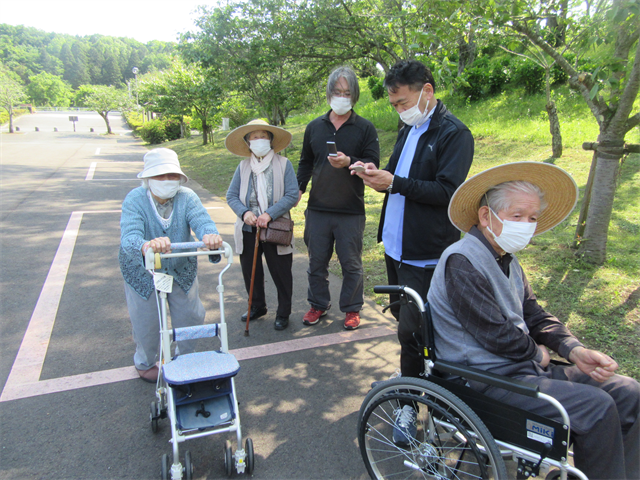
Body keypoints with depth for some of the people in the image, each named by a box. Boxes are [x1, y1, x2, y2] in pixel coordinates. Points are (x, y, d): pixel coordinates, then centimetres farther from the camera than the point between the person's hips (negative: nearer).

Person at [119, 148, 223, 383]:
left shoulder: (186, 197, -17)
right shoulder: (135, 200, -23)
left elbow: (201, 219, -35)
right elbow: (129, 236, -39)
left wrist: (210, 235, -61)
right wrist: (146, 246, -64)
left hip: (181, 270, 3)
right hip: (143, 273, -2)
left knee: (190, 315, 14)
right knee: (146, 323, 13)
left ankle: (184, 357, 43)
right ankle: (145, 363, 43)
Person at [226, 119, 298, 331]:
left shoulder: (283, 164, -4)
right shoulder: (243, 166, 5)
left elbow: (292, 195, -10)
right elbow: (231, 196, 4)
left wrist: (270, 214, -20)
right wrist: (244, 213, -15)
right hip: (248, 229, 4)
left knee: (281, 272, 6)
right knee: (250, 271, 15)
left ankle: (283, 313, 24)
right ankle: (257, 307, 37)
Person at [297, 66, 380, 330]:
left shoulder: (365, 128, 0)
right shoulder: (314, 127, 10)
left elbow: (373, 164, -6)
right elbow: (305, 162, 18)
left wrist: (349, 162, -23)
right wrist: (298, 188, 6)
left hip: (351, 211, -3)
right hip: (318, 209, 3)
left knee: (351, 264, 7)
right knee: (317, 261, 12)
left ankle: (352, 308, 24)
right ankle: (318, 304, 30)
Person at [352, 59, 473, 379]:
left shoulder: (455, 133, -12)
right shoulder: (408, 130, 15)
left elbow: (447, 191, -20)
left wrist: (394, 183, -24)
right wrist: (378, 176, 0)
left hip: (424, 253, -9)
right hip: (395, 244, 9)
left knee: (411, 331, -3)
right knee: (400, 314, 20)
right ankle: (407, 382, 39)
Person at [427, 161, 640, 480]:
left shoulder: (507, 260, 13)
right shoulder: (462, 262, -19)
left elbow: (535, 316, 14)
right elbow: (496, 335, -21)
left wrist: (575, 350, -2)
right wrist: (538, 353, -4)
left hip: (524, 365, 10)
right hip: (487, 378, -9)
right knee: (597, 408, -19)